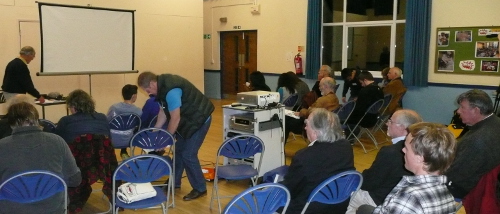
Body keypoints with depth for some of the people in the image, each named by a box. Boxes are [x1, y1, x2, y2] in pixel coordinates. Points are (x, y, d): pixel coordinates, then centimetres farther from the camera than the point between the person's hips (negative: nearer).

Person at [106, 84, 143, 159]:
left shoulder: (113, 107, -11)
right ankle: (123, 152, 36)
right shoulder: (138, 111, -14)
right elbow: (140, 127, 1)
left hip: (112, 140, 0)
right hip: (127, 141, 0)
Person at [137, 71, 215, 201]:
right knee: (178, 150, 14)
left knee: (188, 154, -7)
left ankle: (200, 189, 7)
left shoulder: (171, 91, -30)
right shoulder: (163, 85, 0)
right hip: (188, 119, 10)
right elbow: (163, 111, 9)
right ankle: (174, 182, 30)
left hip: (199, 119, -9)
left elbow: (175, 119, -25)